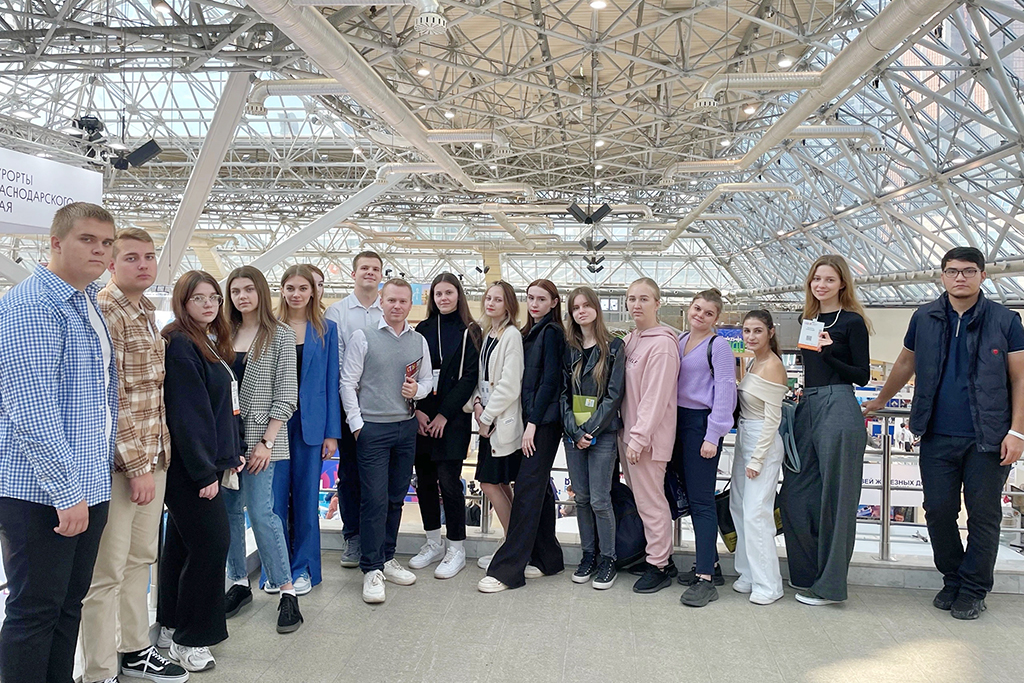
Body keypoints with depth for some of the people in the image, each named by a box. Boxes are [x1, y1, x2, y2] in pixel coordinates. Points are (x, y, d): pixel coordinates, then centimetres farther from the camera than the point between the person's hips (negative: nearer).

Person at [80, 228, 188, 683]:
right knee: (107, 572, 2)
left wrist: (159, 453, 16)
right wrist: (137, 466, -17)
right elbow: (110, 398, -19)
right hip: (120, 462, -9)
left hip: (153, 457, 9)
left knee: (140, 558, 18)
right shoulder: (105, 311, -14)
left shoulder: (146, 312, 14)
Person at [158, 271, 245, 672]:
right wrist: (203, 472, -19)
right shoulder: (179, 345, -15)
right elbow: (186, 413, -19)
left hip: (209, 461, 9)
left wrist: (235, 452, 12)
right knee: (211, 542, -7)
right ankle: (189, 640, 6)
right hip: (190, 466, -9)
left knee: (183, 544, 16)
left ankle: (171, 628, 28)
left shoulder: (213, 345, 13)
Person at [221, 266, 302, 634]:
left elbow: (286, 394, -7)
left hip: (259, 437, -5)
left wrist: (266, 441, -12)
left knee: (260, 513, -8)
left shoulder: (281, 335, -3)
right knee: (229, 511, 9)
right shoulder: (224, 334, 11)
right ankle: (239, 582, 23)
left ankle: (287, 590, 2)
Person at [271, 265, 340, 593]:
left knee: (306, 497, 7)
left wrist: (332, 432, -1)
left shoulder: (326, 329, 4)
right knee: (275, 496, 4)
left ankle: (304, 568, 20)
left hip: (310, 422, 0)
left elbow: (332, 380, 3)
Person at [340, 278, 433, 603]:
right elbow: (348, 382, -4)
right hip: (372, 428, -4)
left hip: (406, 427, 4)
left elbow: (427, 379, 16)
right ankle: (372, 569, 5)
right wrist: (357, 424, -8)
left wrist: (418, 389, -7)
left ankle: (386, 558, 25)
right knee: (374, 499, -4)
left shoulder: (419, 341, 9)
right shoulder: (363, 337, -3)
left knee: (396, 498, 11)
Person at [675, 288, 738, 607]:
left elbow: (725, 392, -12)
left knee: (701, 500, -7)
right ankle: (709, 563, 25)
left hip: (702, 423, -7)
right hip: (680, 422, 8)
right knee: (692, 497, 13)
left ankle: (705, 579, -3)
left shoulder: (718, 346, -8)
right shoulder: (680, 340, 13)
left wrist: (713, 436, -17)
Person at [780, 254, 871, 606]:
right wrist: (801, 393, 13)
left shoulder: (852, 322, -3)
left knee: (834, 497, -1)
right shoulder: (809, 319, 16)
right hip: (807, 407, 7)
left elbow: (863, 375, -7)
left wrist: (830, 353, -19)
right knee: (797, 495, 7)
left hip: (839, 409, -7)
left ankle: (830, 584, 10)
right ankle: (807, 575, 21)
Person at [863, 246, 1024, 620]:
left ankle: (973, 590, 20)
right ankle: (952, 580, 25)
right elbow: (906, 363, 20)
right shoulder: (925, 318, 7)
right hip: (937, 436, 2)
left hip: (988, 438, -2)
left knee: (983, 515, 5)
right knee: (938, 511, 6)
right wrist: (881, 400, 25)